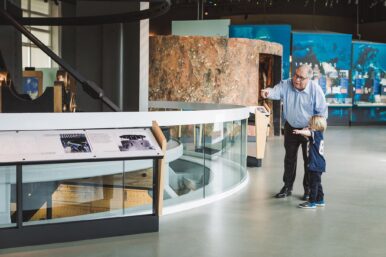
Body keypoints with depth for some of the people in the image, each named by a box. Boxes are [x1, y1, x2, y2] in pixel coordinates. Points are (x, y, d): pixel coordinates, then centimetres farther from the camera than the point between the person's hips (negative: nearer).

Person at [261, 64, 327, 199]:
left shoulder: (315, 90, -18)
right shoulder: (286, 85, -14)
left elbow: (322, 112, -11)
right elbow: (276, 91, -34)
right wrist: (268, 92, -57)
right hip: (291, 128, 3)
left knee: (309, 160, 4)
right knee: (289, 158, 13)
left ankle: (308, 189, 19)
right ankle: (287, 187, 26)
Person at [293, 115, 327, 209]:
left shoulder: (316, 134, -17)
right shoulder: (318, 135, 11)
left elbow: (309, 133, -37)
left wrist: (300, 131, -54)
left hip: (316, 165, -10)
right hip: (319, 164, 10)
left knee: (313, 183, -4)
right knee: (317, 183, 19)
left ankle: (312, 202, 1)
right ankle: (320, 200, 28)